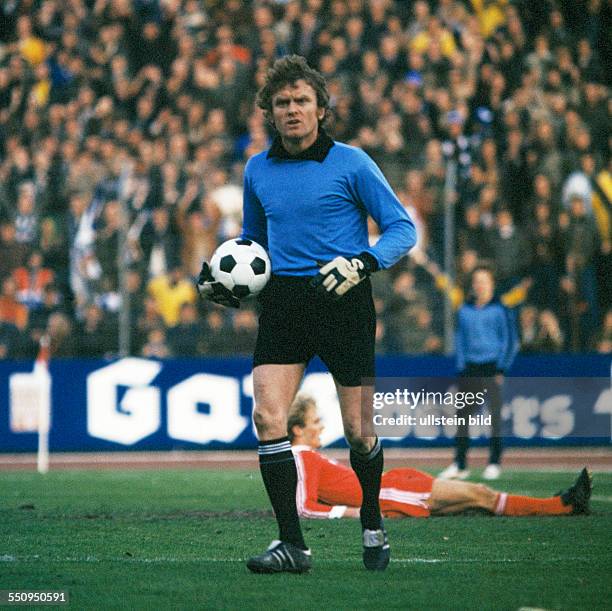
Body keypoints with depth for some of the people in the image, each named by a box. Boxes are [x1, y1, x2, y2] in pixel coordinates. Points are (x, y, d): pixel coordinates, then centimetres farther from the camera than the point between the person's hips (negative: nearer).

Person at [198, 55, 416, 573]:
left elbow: (402, 228, -2)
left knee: (357, 431, 1)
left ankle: (373, 525, 30)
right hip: (282, 302, 3)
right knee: (267, 417, -14)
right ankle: (292, 544, -11)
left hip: (343, 302, -3)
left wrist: (362, 263, -19)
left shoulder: (350, 163, -3)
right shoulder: (258, 170, 11)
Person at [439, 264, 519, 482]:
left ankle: (494, 463, 1)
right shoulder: (465, 310, 12)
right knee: (463, 416, 2)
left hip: (491, 367, -4)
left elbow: (510, 341, -1)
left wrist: (501, 370, -8)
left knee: (495, 415, -5)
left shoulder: (500, 310, 0)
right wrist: (461, 367, 6)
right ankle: (460, 465, 5)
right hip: (469, 368, 4)